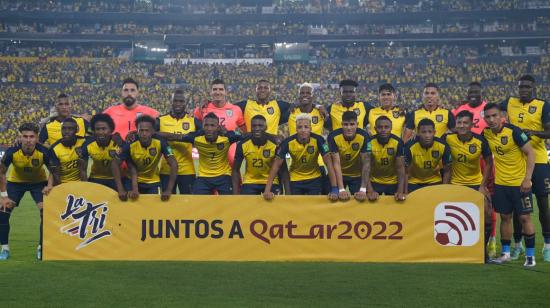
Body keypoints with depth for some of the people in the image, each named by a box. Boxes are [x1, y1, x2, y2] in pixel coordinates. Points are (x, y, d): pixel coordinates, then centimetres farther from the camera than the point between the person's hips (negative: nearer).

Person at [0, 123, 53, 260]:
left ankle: (42, 247, 1)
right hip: (15, 181, 1)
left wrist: (49, 186, -29)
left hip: (39, 182, 0)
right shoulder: (12, 152, -29)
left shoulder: (43, 152, -30)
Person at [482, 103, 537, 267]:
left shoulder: (514, 131, -18)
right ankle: (505, 253, 19)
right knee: (505, 217, 10)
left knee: (524, 217, -2)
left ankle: (530, 255, 5)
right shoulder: (486, 134, -2)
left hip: (520, 183, -5)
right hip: (500, 183, 5)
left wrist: (527, 178, -22)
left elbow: (530, 152, -15)